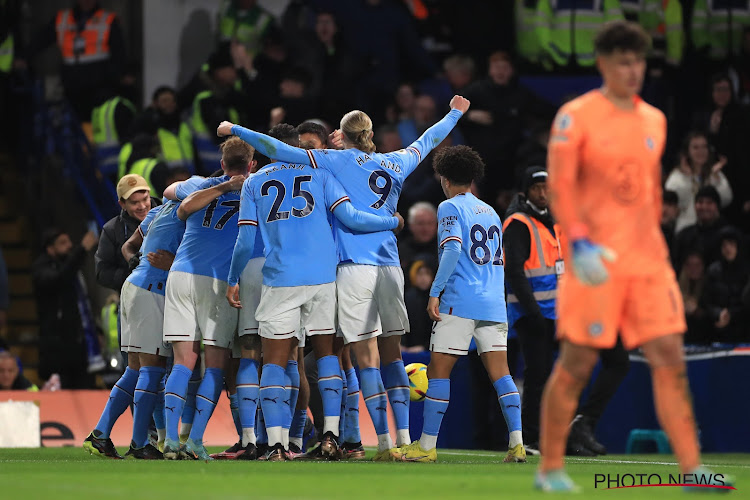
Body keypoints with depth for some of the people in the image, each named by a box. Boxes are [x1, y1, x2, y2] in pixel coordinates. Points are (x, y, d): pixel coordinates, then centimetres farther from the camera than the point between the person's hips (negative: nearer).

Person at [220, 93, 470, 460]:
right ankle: (404, 436, 6)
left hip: (355, 269, -4)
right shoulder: (395, 164, 15)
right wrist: (455, 112, 50)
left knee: (367, 357, -4)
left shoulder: (338, 161, 1)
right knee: (392, 353, 12)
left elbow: (283, 152, -4)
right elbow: (427, 141, 32)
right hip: (390, 268, 4)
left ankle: (384, 441, -8)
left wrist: (236, 130, 3)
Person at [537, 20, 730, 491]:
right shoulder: (577, 117, -5)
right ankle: (550, 468, 10)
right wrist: (578, 242, -22)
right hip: (596, 258, -5)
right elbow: (560, 186, -11)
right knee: (577, 363, -2)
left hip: (648, 258, 5)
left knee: (670, 360, -2)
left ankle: (691, 467, -3)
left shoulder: (653, 120, 14)